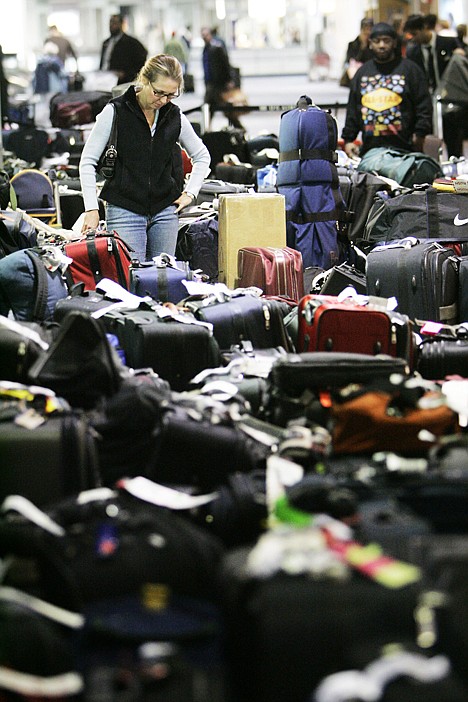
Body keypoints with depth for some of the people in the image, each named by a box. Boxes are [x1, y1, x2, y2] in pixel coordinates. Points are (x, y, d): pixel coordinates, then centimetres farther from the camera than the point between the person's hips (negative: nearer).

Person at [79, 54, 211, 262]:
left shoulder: (175, 117, 5)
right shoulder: (115, 112, -6)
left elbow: (202, 156, 21)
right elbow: (87, 162, -3)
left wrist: (190, 193, 9)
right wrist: (91, 208, -10)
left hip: (165, 211, 4)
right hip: (124, 211, -4)